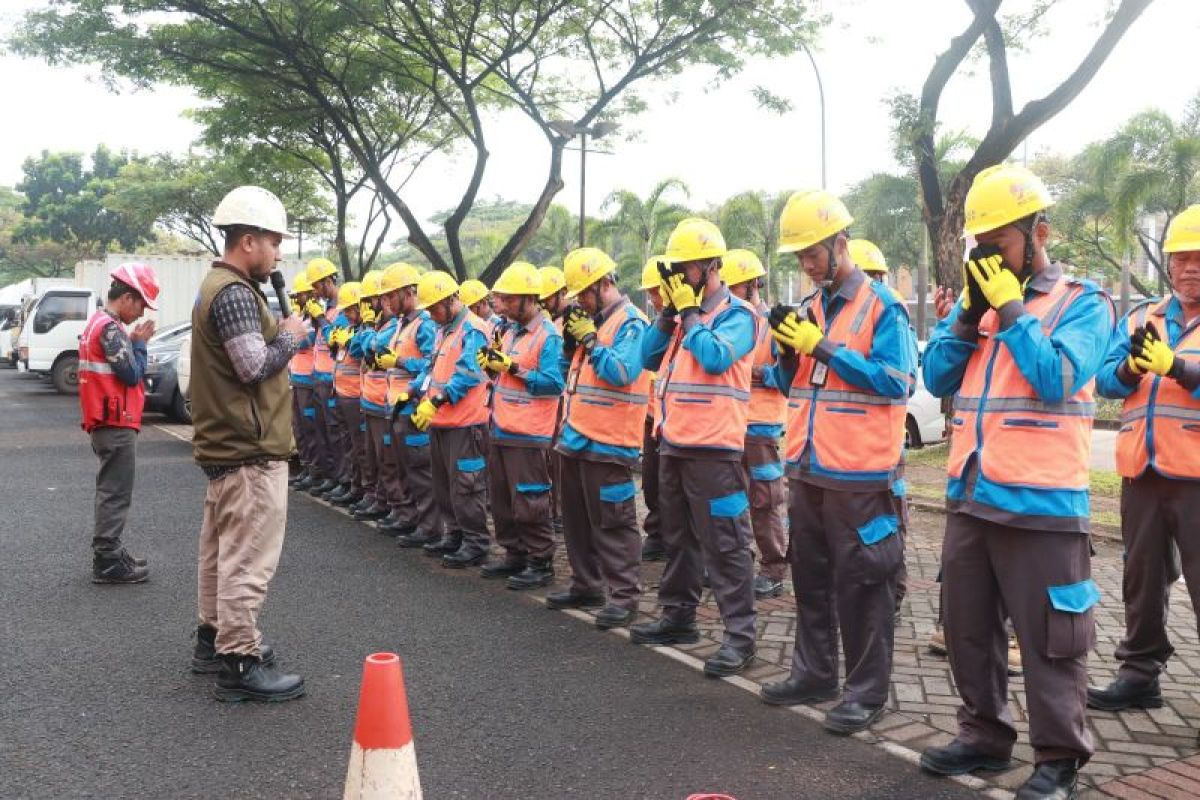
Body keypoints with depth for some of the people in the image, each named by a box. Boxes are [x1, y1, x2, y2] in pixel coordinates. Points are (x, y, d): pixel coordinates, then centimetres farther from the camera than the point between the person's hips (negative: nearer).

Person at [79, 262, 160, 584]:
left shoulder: (99, 323, 16)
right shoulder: (110, 328, -17)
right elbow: (132, 374, -18)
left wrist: (134, 342, 5)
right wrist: (139, 342, -7)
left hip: (107, 422, 11)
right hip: (116, 423, -11)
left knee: (111, 491, 17)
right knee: (116, 492, -6)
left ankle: (108, 553, 24)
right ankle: (107, 562, -3)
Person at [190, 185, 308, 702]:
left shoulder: (219, 285, 16)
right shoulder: (235, 293, -18)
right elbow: (255, 366, -24)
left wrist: (278, 335, 7)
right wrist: (289, 336, -9)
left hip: (227, 444, 11)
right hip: (249, 450, -11)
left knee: (223, 548, 19)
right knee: (249, 557, -7)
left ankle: (214, 638, 31)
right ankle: (240, 664, -2)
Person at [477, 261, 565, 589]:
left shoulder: (548, 336, -13)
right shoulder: (511, 332, 13)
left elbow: (553, 383, -21)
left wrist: (513, 368, -22)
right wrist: (491, 365, 0)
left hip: (528, 436, -9)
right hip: (501, 430, 9)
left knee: (529, 503, -4)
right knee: (502, 500, 15)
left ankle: (541, 563, 7)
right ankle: (515, 555, 27)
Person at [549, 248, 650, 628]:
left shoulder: (631, 322, -11)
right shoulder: (592, 320, 15)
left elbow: (623, 373, -24)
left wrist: (590, 340, -17)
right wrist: (570, 340, 3)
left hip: (607, 442, -9)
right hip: (577, 437, 9)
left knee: (612, 523, -4)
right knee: (577, 518, 16)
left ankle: (624, 595, 2)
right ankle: (586, 585, 27)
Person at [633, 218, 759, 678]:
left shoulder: (736, 313, -9)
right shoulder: (682, 310, 14)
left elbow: (716, 357, -26)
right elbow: (648, 359, 11)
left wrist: (689, 313, -15)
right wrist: (669, 314, 0)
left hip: (713, 448, -8)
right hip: (674, 444, 9)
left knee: (724, 544, -6)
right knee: (677, 537, 17)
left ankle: (739, 636, -1)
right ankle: (678, 617, 29)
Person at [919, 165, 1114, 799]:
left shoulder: (1082, 301, -4)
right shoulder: (978, 296, 12)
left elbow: (1057, 380, -19)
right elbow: (937, 378, 5)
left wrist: (1009, 307, -15)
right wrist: (970, 313, -6)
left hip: (1039, 502, -6)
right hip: (970, 496, 6)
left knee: (1048, 638, 2)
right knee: (968, 628, 16)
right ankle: (984, 735, 31)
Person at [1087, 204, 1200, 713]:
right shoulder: (1141, 319, 14)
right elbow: (1105, 381, 2)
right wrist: (1130, 368, -18)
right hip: (1143, 474, 5)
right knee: (1142, 579, 15)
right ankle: (1140, 673, 27)